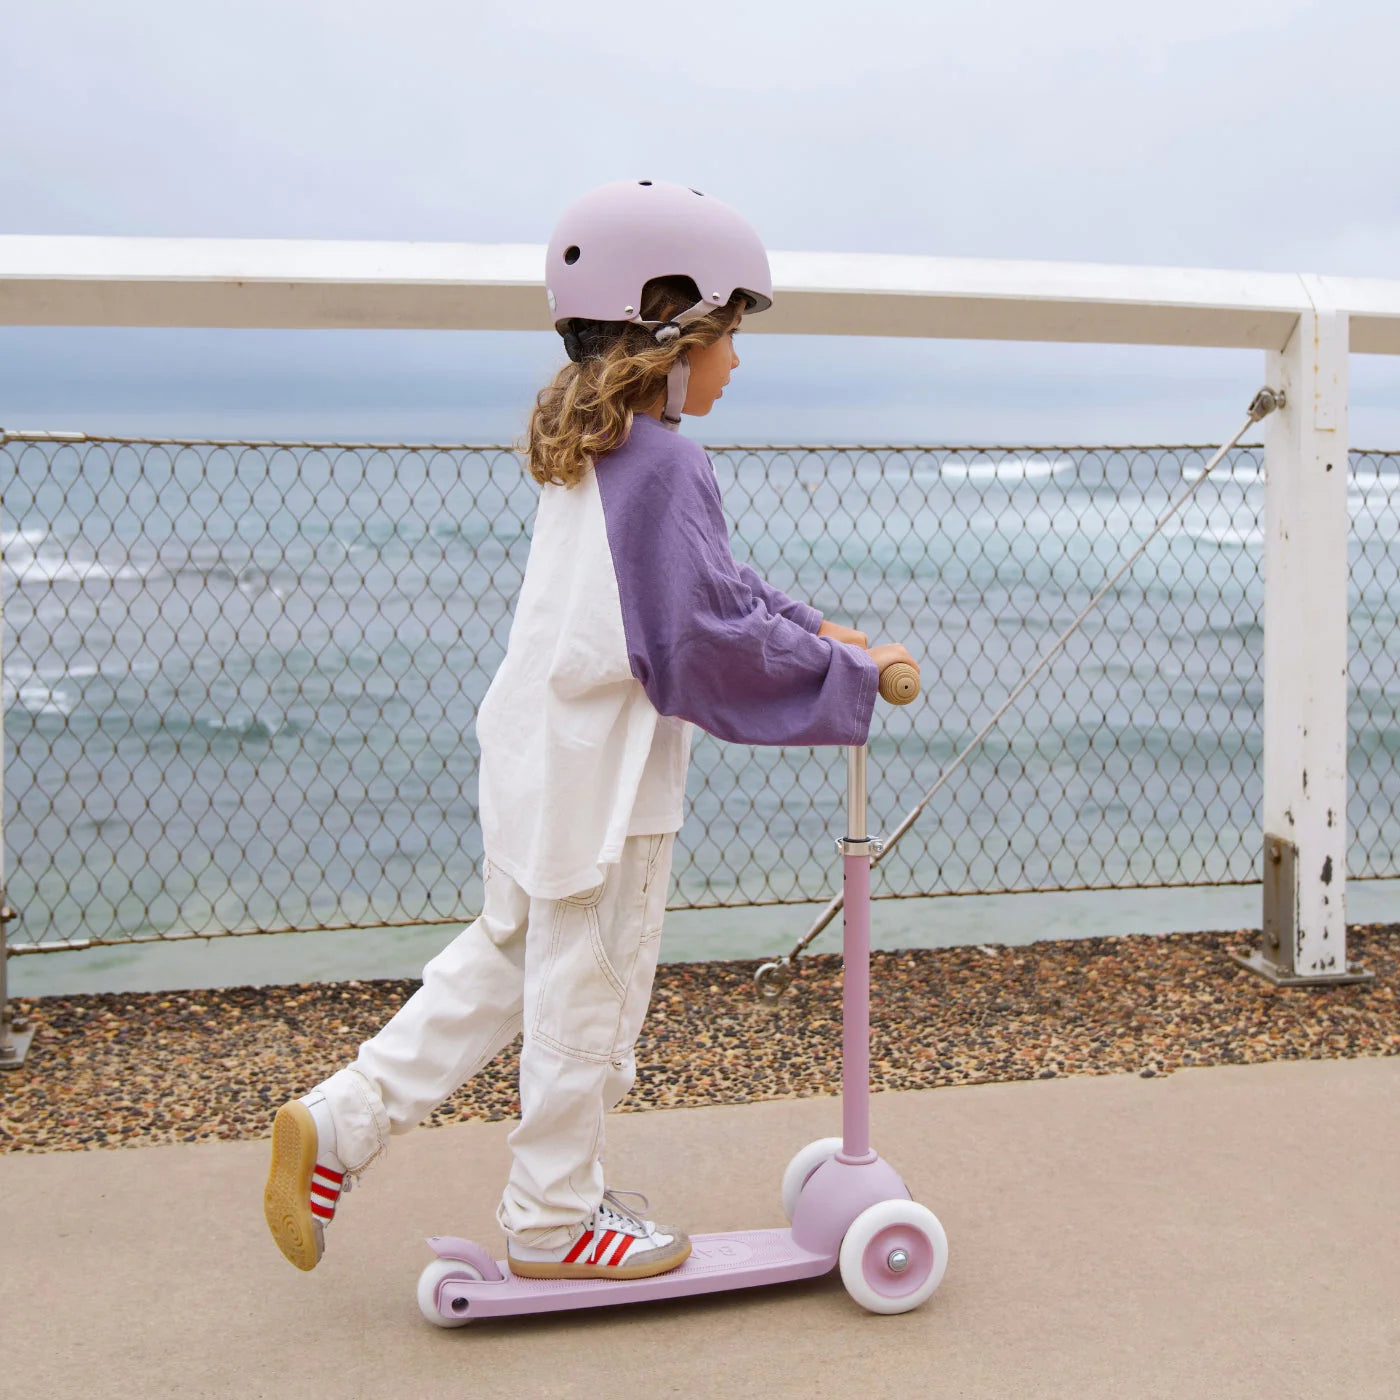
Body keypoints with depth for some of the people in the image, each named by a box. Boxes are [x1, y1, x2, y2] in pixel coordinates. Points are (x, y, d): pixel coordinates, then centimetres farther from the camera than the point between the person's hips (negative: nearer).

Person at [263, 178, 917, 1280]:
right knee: (588, 996, 6)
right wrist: (850, 675, -13)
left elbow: (701, 583, 19)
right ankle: (554, 1221, 23)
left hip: (537, 763, 10)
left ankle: (337, 1125, 24)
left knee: (506, 958, 22)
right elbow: (707, 637, -23)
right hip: (603, 780, -9)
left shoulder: (585, 452, 11)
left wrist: (807, 625, 15)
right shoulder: (661, 466, -20)